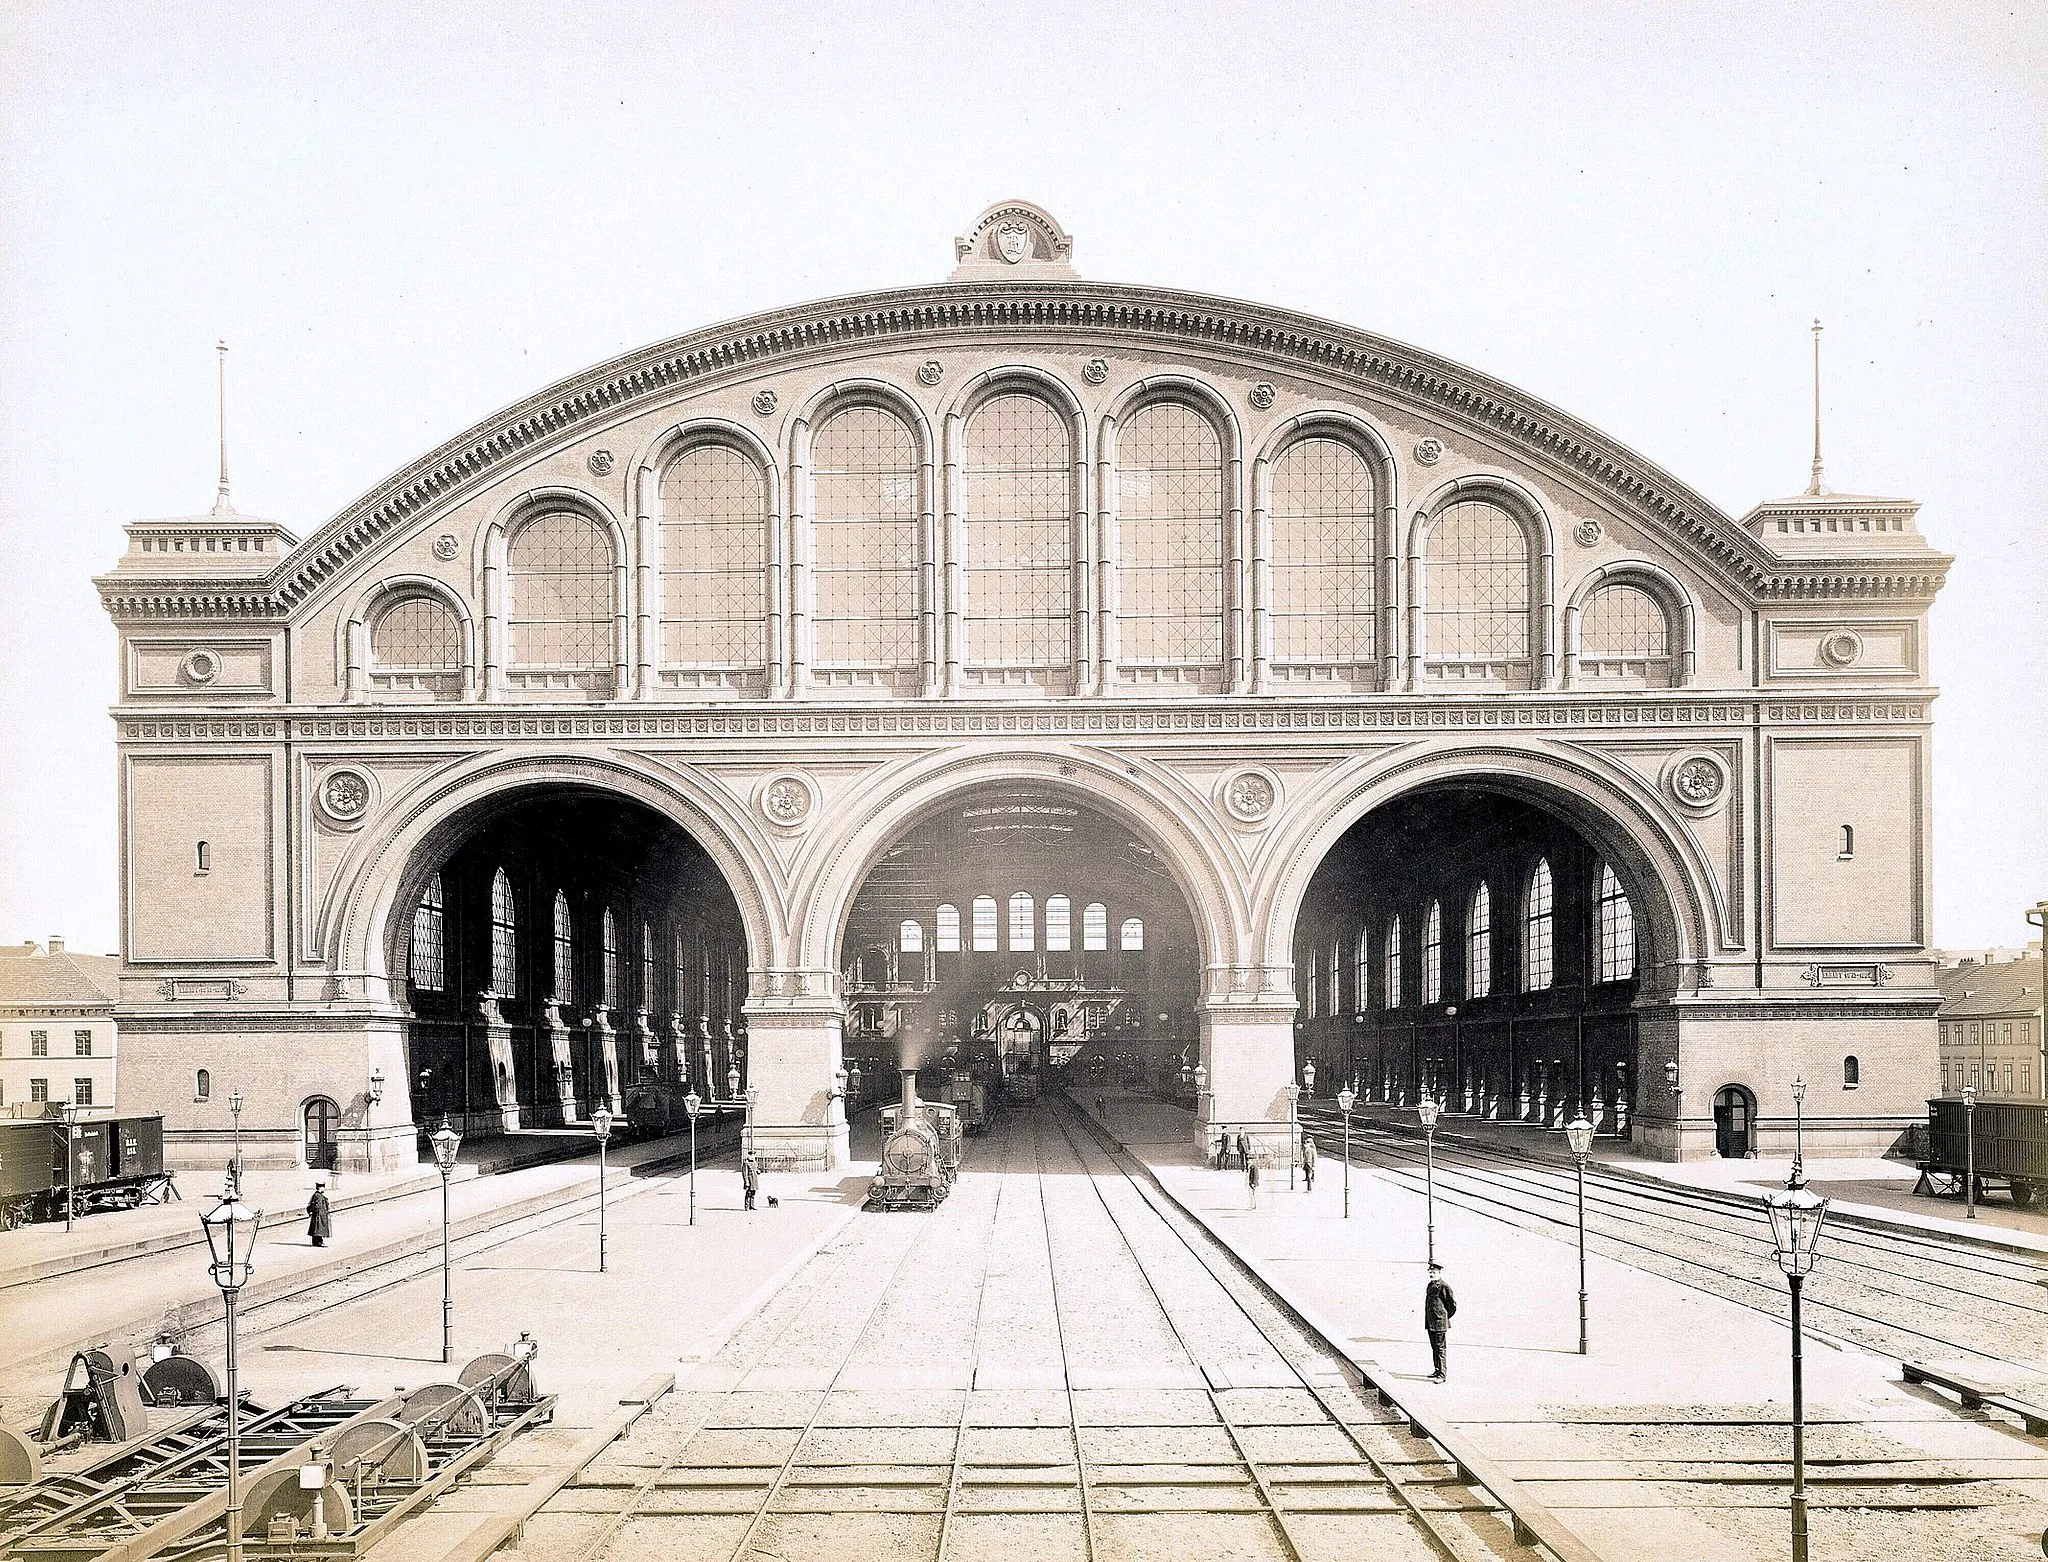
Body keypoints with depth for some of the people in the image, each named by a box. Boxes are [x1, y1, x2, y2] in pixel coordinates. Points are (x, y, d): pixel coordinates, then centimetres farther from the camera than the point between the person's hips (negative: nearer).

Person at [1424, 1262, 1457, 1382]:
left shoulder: (1444, 1286, -12)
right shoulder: (1430, 1285, 13)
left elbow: (1453, 1304, -8)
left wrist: (1446, 1317, 0)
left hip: (1440, 1324, -9)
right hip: (1430, 1324, 9)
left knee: (1441, 1349, -6)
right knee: (1434, 1348, 16)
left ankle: (1442, 1375, -4)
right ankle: (1437, 1371, 25)